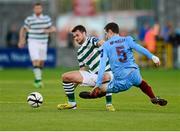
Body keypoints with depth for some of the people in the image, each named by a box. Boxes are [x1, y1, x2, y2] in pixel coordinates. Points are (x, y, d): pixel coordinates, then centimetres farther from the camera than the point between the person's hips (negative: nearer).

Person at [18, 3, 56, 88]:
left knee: (41, 63, 9)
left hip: (43, 43, 4)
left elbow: (52, 29, 10)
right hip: (33, 43, -4)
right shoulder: (29, 19, -2)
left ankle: (37, 80, 27)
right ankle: (38, 80, -21)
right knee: (36, 61, -17)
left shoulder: (47, 19, 5)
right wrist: (21, 40, 2)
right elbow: (23, 29, 10)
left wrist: (48, 30, -12)